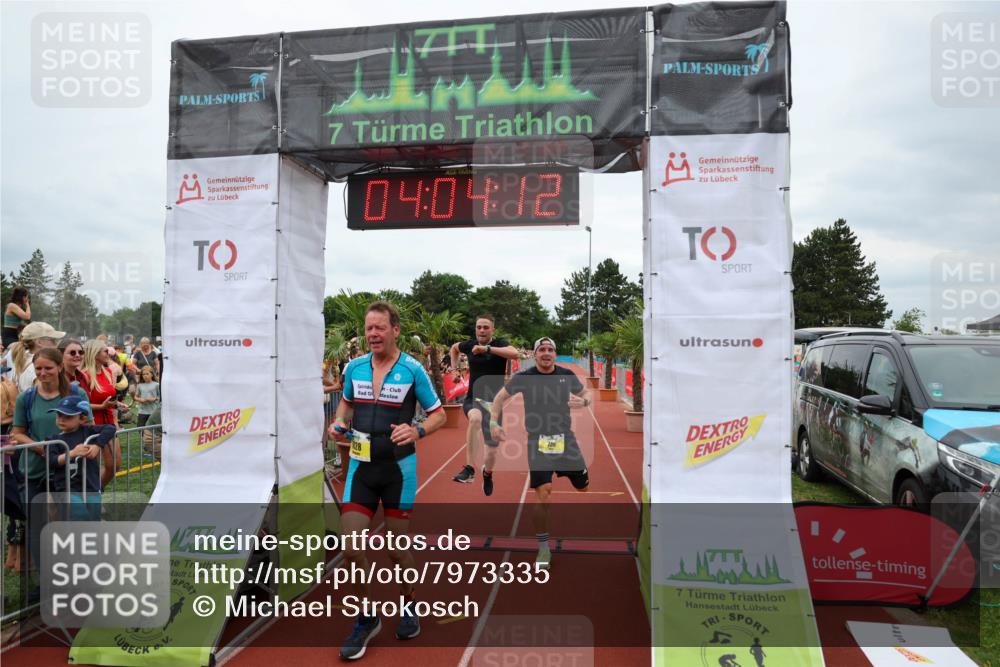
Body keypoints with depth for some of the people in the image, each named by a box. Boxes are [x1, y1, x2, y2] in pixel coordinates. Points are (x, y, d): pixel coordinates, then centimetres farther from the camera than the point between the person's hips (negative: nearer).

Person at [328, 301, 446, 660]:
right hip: (361, 466, 3)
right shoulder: (354, 367, 1)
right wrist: (339, 423, -3)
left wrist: (417, 431, -23)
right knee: (350, 547, -2)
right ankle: (366, 619, 21)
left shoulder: (412, 369, -10)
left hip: (399, 467, -3)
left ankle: (408, 607, 36)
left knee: (397, 547, 7)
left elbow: (439, 414, -3)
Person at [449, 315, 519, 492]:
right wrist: (456, 369, 14)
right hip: (473, 399, 1)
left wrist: (486, 348, -35)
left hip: (494, 402, -1)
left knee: (492, 452, 6)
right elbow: (454, 348, 26)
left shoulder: (499, 343, -8)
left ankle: (487, 473, 43)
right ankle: (469, 469, -36)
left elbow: (514, 353, -32)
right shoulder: (470, 344, 2)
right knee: (475, 418, -38)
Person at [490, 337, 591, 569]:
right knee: (543, 495, -11)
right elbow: (500, 397, 9)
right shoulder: (523, 377, -4)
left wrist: (583, 401, -7)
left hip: (566, 440, 3)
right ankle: (543, 548, 4)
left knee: (585, 488, 7)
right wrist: (494, 422, -2)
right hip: (538, 443, -3)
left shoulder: (567, 375, 2)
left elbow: (586, 393, 16)